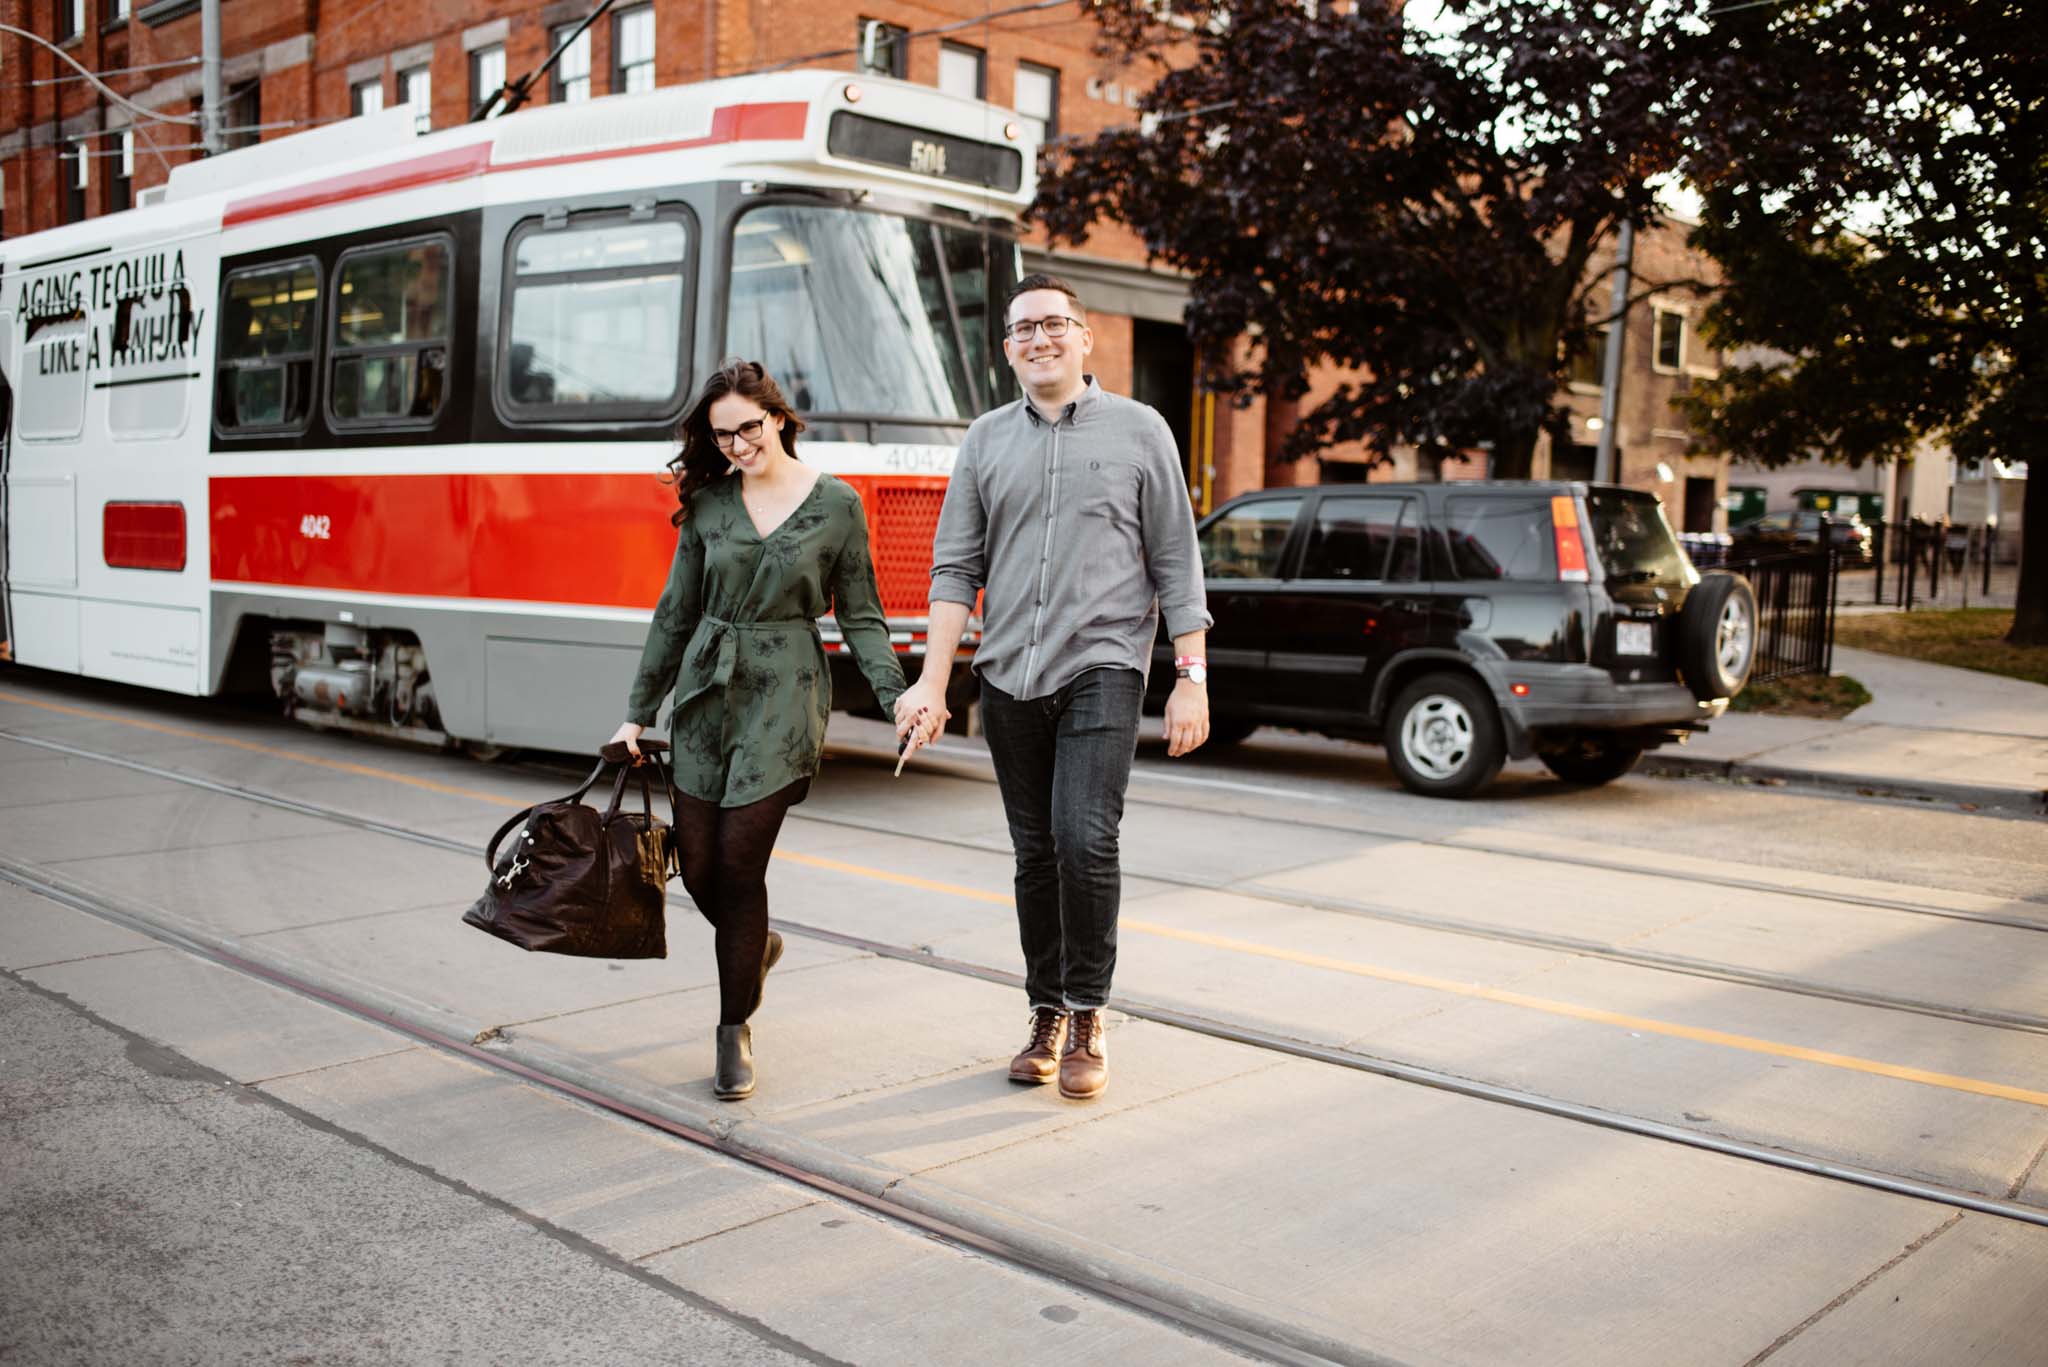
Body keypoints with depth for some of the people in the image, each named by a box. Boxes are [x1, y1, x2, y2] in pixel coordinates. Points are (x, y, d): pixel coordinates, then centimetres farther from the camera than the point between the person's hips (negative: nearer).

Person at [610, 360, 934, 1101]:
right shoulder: (708, 503, 7)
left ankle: (735, 1031, 8)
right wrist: (638, 712, 12)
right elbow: (675, 612, 12)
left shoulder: (836, 504, 0)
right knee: (697, 865, 3)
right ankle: (756, 945, 37)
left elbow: (860, 617, 3)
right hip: (706, 692, 4)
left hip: (783, 694, -3)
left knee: (739, 859, -8)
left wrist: (899, 695, -11)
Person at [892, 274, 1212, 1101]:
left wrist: (1191, 679, -3)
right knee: (1036, 853, 8)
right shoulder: (987, 440, 11)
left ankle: (1087, 1018, 1)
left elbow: (1176, 566, 3)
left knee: (1085, 836, -16)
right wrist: (932, 683, 0)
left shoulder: (1138, 430, 4)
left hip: (1102, 667, -3)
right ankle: (1047, 1017, 21)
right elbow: (955, 568, 9)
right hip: (1009, 676, 3)